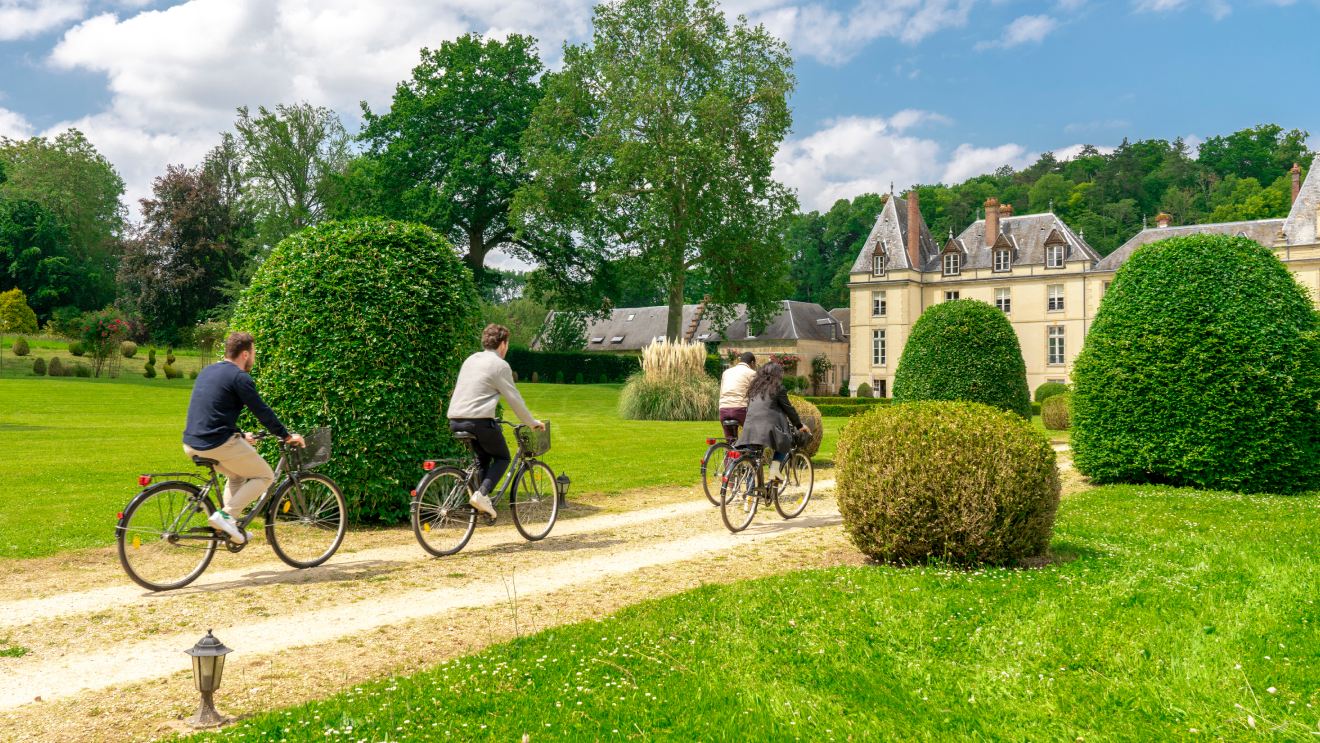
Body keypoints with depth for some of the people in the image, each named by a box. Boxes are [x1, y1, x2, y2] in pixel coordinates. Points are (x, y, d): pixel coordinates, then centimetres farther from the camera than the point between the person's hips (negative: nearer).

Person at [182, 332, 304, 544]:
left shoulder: (207, 371, 18)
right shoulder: (240, 377, -9)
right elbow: (262, 411, -7)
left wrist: (241, 436, 37)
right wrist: (287, 436, 5)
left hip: (191, 444, 9)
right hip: (219, 444, -9)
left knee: (237, 475, 28)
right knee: (265, 476, 5)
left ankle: (230, 527, 20)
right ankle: (225, 515, -9)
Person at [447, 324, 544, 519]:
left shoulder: (471, 360, 19)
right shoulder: (500, 365, -3)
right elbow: (514, 399, -1)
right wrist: (533, 423, 11)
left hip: (455, 420, 7)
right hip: (479, 421, -7)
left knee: (483, 455, 25)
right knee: (503, 458, 10)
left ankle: (475, 493, 11)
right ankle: (482, 493, -11)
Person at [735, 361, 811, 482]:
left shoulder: (754, 388, 20)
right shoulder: (778, 389, 3)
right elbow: (789, 409, 8)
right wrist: (799, 425, 23)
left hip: (749, 430, 5)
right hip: (767, 429, -5)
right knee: (785, 443, 21)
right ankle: (775, 466, -2)